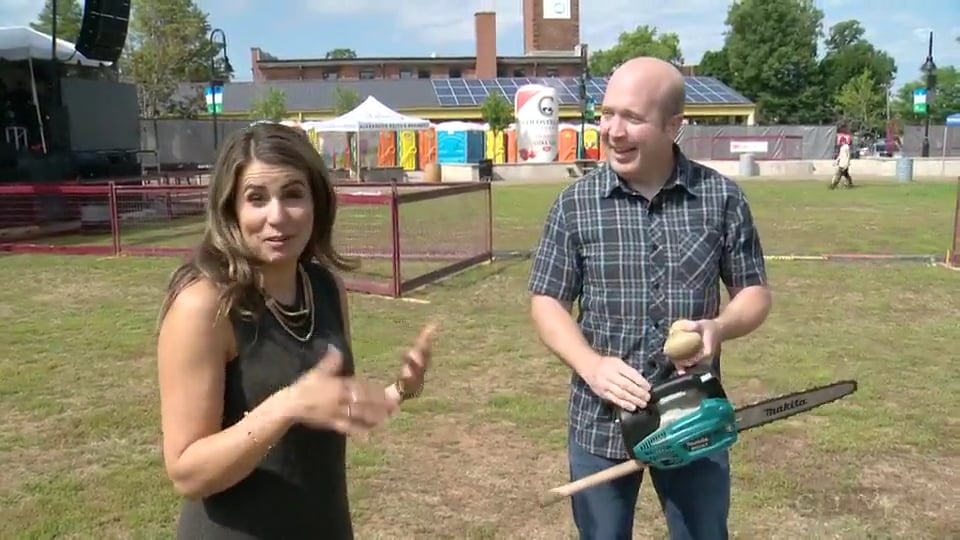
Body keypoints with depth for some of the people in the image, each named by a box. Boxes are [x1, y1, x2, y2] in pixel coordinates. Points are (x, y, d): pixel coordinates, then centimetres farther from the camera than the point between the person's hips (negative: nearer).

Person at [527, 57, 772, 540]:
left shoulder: (722, 198, -4)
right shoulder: (575, 204, -6)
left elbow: (755, 292, 3)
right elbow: (547, 302, -3)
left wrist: (719, 328, -18)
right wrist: (591, 365, -19)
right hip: (600, 421, 0)